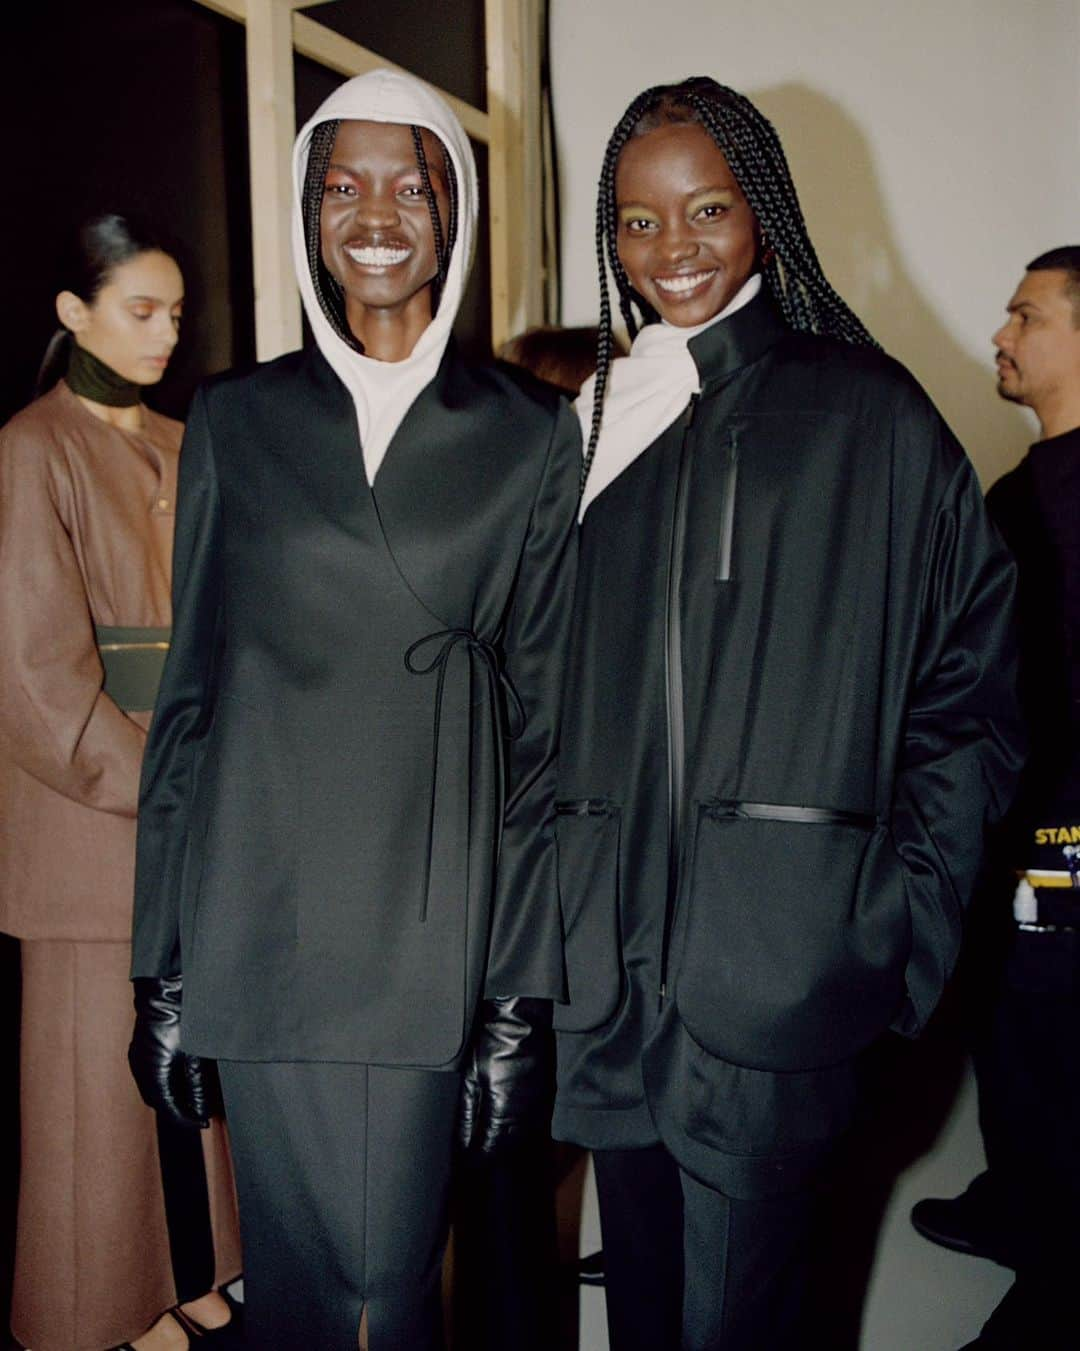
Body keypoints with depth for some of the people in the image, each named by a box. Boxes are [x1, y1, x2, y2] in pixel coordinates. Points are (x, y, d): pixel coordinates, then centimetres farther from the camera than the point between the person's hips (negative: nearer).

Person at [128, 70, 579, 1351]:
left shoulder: (530, 436, 3)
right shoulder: (237, 419, 7)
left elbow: (545, 719, 2)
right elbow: (186, 691, 8)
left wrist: (523, 992, -2)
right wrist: (162, 966, 4)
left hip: (434, 924, -1)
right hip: (262, 918, 1)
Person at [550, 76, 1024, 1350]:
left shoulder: (869, 416, -2)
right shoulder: (591, 422, 10)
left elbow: (967, 683, 0)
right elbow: (542, 686, 13)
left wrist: (903, 913, -5)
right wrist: (547, 901, 7)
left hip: (773, 956, -4)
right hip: (610, 954, 4)